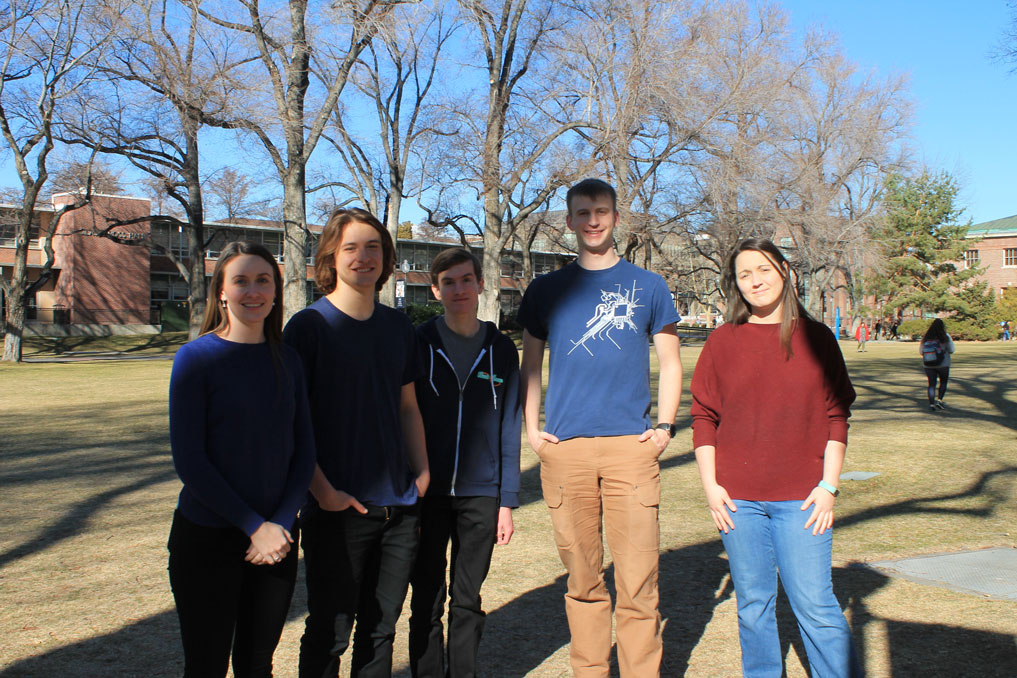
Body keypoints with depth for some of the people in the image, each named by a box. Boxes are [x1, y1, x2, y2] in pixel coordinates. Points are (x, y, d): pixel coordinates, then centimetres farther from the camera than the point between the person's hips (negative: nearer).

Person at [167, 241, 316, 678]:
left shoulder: (287, 361, 4)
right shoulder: (196, 357, -8)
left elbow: (304, 450, 6)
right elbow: (189, 459, -12)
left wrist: (282, 524, -8)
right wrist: (255, 526, -13)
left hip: (276, 541, 4)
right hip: (207, 539, -4)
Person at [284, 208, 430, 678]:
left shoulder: (398, 326, 10)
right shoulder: (309, 325, -6)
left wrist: (422, 470, 6)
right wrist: (321, 489, -15)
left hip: (399, 505, 5)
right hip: (337, 509, -5)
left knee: (381, 629, 15)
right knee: (329, 634, 6)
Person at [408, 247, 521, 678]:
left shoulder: (501, 350, 4)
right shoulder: (417, 345, 0)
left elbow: (509, 428, 5)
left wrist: (507, 500, 1)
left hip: (481, 495, 1)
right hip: (426, 494, -1)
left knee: (467, 601, 11)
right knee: (427, 602, 7)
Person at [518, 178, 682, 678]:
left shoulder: (648, 286, 10)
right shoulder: (547, 290, 12)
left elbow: (670, 364, 13)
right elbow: (530, 365, 17)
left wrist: (665, 426, 0)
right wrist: (531, 429, 5)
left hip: (631, 445, -1)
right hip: (564, 448, 1)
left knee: (637, 581, -3)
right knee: (583, 580, 8)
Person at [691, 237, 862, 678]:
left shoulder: (816, 338, 4)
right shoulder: (722, 343, 4)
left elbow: (837, 416, 5)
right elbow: (703, 417, 6)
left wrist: (829, 485, -2)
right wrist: (710, 484, -1)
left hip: (801, 497, -1)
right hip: (737, 498, 1)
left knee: (815, 604, -1)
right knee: (753, 603, 10)